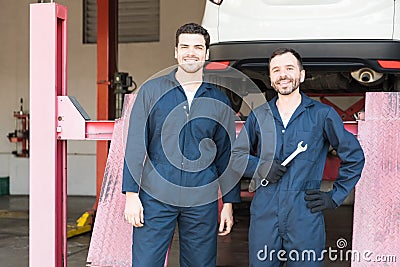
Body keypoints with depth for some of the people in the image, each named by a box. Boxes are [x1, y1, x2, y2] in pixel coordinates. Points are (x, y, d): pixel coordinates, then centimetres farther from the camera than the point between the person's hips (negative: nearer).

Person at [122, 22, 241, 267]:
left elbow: (227, 155, 11)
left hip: (202, 201, 2)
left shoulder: (219, 100, 8)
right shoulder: (152, 90, 3)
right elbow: (135, 146, 1)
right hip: (155, 197, -1)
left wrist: (229, 203, 8)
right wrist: (131, 194, -5)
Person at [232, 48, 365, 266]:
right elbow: (237, 154, 16)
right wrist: (260, 168, -4)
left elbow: (354, 156, 9)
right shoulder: (259, 116, 10)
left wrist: (336, 196, 3)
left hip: (305, 217, -2)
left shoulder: (323, 115, 3)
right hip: (264, 214, 2)